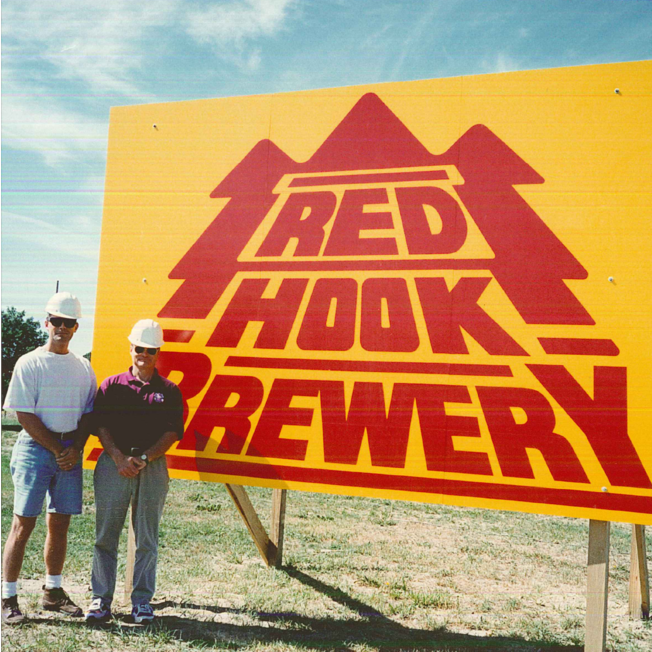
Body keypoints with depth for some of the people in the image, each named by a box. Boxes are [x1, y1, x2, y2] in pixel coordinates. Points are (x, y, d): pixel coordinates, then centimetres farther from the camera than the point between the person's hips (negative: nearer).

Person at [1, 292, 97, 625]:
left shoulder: (83, 367, 12)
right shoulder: (29, 363, -3)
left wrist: (75, 448, -3)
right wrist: (57, 449, -11)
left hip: (70, 451, 5)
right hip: (36, 448, -5)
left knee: (60, 522, 9)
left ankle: (53, 591, 20)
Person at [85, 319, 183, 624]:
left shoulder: (169, 391, 9)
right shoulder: (112, 385, 10)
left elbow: (172, 432, 1)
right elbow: (100, 426, 3)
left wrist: (144, 458, -11)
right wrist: (119, 457, -11)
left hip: (153, 467, 0)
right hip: (113, 463, 0)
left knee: (147, 539, 4)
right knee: (105, 535, 2)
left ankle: (142, 602, 12)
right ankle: (101, 599, 10)